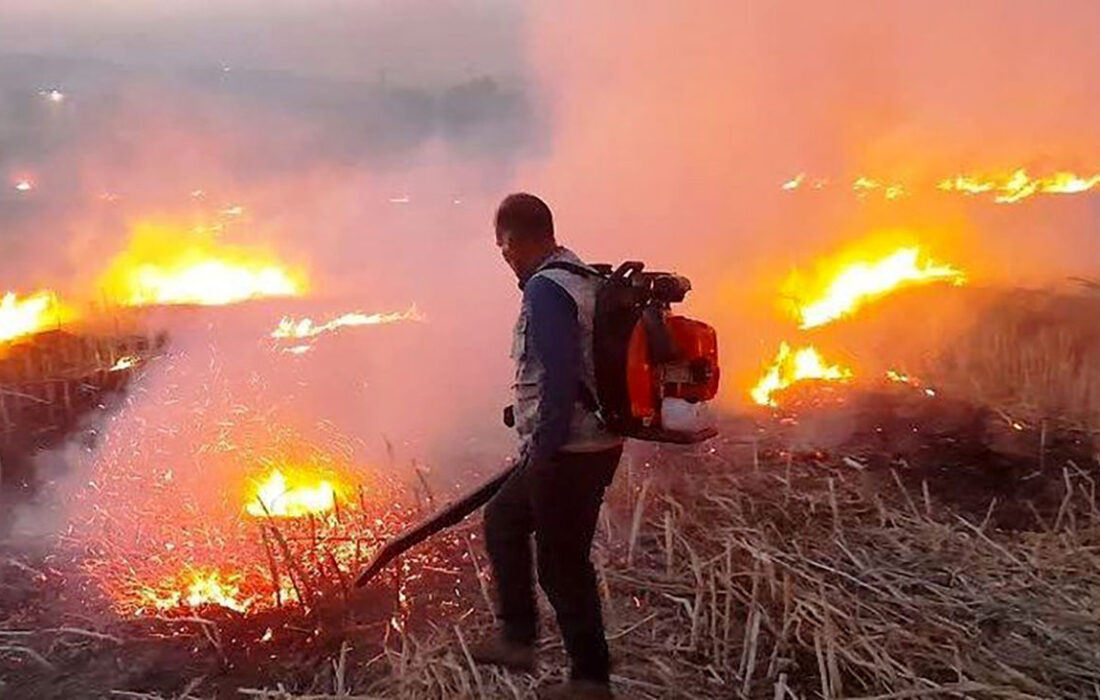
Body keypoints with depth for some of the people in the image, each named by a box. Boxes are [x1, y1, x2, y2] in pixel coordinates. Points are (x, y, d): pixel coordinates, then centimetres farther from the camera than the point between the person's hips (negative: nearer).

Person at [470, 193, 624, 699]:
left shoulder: (545, 289, -18)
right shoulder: (585, 280, 11)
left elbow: (559, 378, -25)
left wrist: (541, 451, -17)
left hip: (566, 453, -10)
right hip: (596, 443, 10)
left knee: (561, 564, 4)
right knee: (502, 518, 23)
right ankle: (517, 637, 29)